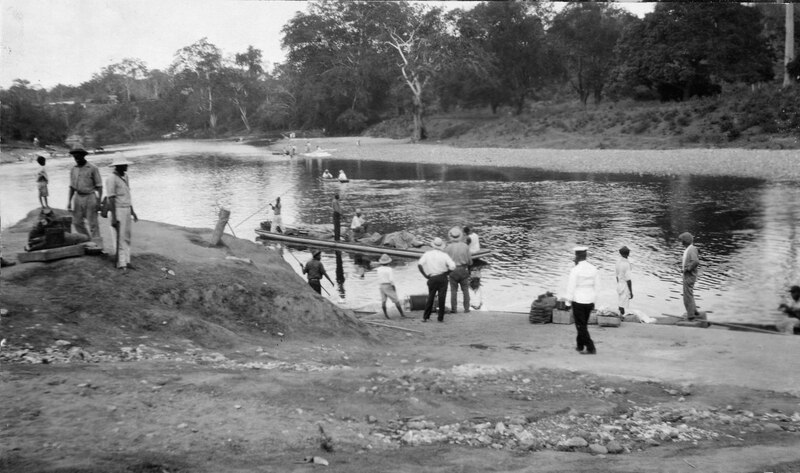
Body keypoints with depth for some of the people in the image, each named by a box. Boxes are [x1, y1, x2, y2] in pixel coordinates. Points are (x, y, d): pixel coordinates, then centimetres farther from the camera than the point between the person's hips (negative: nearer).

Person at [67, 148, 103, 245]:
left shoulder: (92, 169, -7)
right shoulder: (74, 170, 9)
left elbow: (99, 186, -6)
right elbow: (72, 187, 15)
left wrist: (99, 200, -12)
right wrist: (69, 201, 9)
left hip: (90, 197, -6)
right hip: (78, 197, 6)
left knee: (93, 223, -5)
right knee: (77, 222, 6)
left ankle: (98, 246, 0)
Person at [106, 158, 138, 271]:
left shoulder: (125, 177, 10)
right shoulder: (112, 179, -17)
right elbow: (111, 199, -19)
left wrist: (132, 211, 19)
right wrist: (114, 218, -22)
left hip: (126, 210, 8)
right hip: (118, 211, -8)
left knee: (127, 237, 10)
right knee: (121, 238, -8)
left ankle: (126, 261, 15)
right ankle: (121, 264, -4)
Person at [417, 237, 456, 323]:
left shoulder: (427, 254, -1)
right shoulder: (444, 255, -5)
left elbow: (419, 265, -10)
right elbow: (453, 266, -15)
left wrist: (425, 275, -3)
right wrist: (446, 273, 1)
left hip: (432, 278, 1)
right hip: (443, 278, -1)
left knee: (430, 298, 12)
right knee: (442, 298, 5)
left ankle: (425, 317, 12)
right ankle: (440, 318, 6)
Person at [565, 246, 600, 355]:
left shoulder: (575, 270, -17)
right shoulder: (593, 269, 0)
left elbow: (571, 287, -15)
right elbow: (596, 285, 6)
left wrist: (568, 303, -6)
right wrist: (593, 301, 14)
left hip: (578, 301, -6)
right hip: (589, 301, 6)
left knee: (581, 326, 1)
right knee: (583, 324, 21)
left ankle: (591, 348, -5)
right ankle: (580, 346, 32)